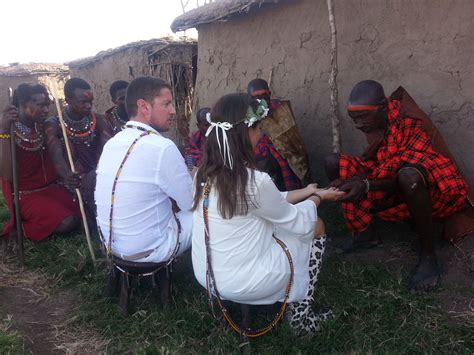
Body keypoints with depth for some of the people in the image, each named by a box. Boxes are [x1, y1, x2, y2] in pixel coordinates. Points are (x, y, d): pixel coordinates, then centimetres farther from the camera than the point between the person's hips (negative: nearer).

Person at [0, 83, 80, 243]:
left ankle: (36, 219, 12)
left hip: (51, 187, 7)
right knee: (67, 222, -22)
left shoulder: (42, 127, 3)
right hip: (26, 195, -7)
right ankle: (21, 227, 0)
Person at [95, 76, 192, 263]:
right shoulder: (162, 148, -24)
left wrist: (185, 177, 11)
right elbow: (191, 203, -14)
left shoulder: (112, 142, 1)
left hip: (112, 242, 8)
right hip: (148, 249, -8)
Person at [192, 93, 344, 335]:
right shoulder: (255, 182, -25)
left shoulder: (204, 174, -2)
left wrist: (307, 191, 15)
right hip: (242, 284, -7)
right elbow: (301, 224, -9)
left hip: (206, 276, 7)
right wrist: (315, 199, 10)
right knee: (315, 227, 11)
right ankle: (300, 315, 20)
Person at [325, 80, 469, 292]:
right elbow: (371, 163, -3)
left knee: (407, 176, -44)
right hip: (395, 187, 7)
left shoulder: (408, 122, -23)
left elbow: (405, 175, -26)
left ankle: (428, 254, -23)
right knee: (333, 163, -6)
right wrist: (352, 181, -23)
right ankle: (366, 233, -6)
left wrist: (367, 185, -38)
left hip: (435, 189, -7)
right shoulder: (375, 123, -3)